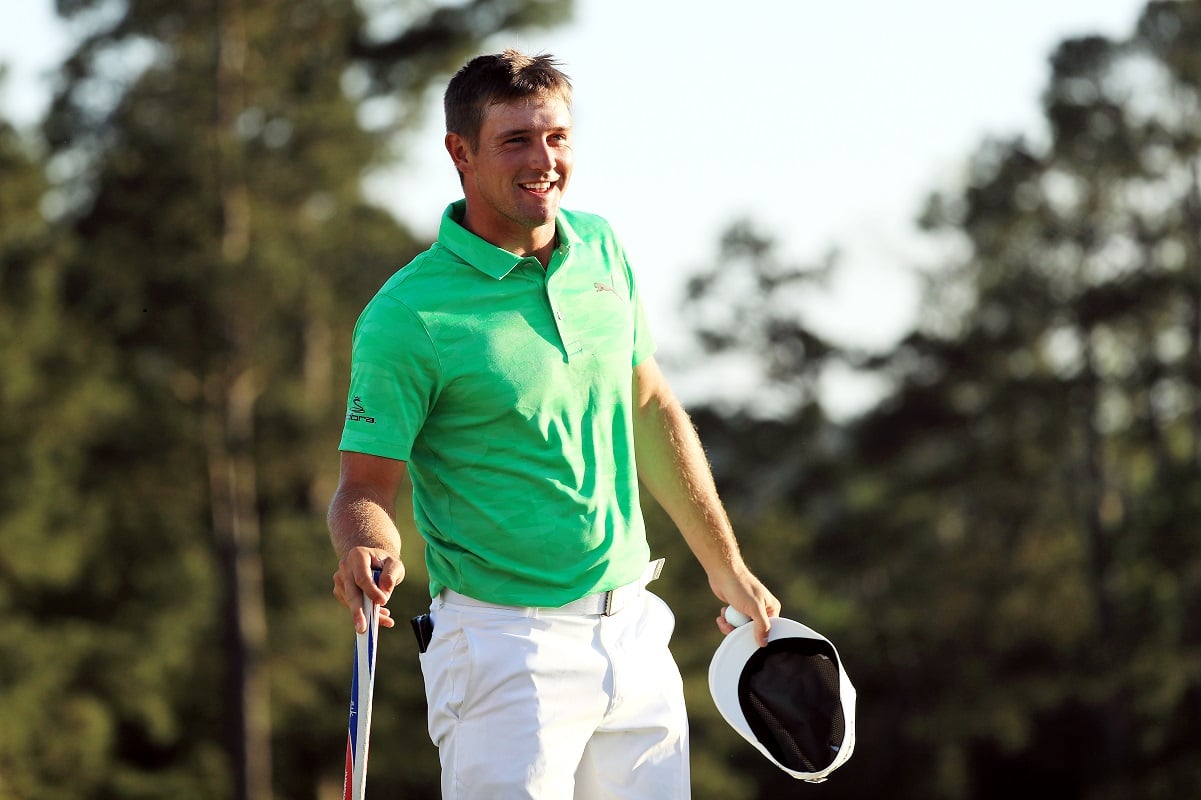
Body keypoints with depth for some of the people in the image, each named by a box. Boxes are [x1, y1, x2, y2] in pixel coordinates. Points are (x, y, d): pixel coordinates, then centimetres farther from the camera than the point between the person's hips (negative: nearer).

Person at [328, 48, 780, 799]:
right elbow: (367, 485, -10)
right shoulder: (406, 316, -13)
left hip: (634, 628, 6)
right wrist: (370, 552, -33)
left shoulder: (601, 250, 6)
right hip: (507, 645, -6)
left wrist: (726, 566, 23)